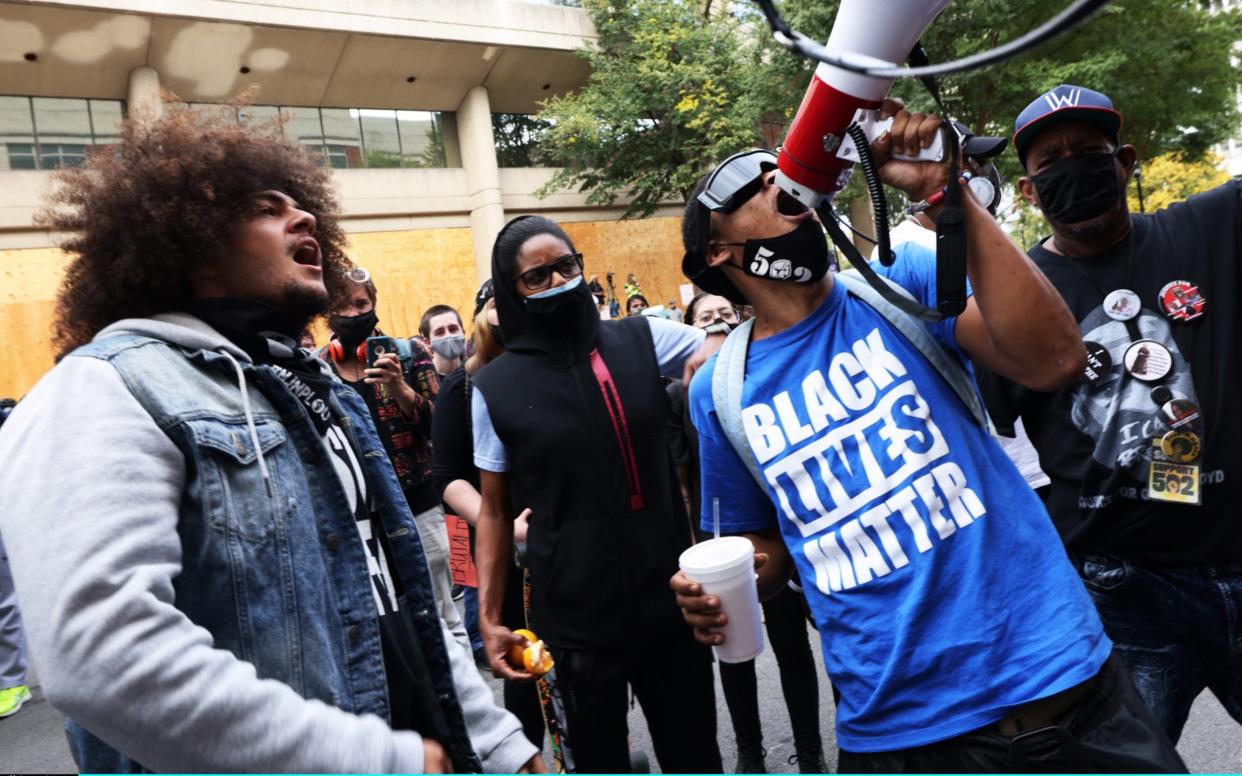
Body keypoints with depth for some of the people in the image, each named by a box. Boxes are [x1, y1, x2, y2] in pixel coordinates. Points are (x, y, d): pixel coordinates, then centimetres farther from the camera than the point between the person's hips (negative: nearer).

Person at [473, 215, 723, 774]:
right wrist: (488, 615, -1)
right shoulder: (496, 387, -4)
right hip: (577, 615, -1)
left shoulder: (639, 340, -1)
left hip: (670, 594, 2)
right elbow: (495, 509, 2)